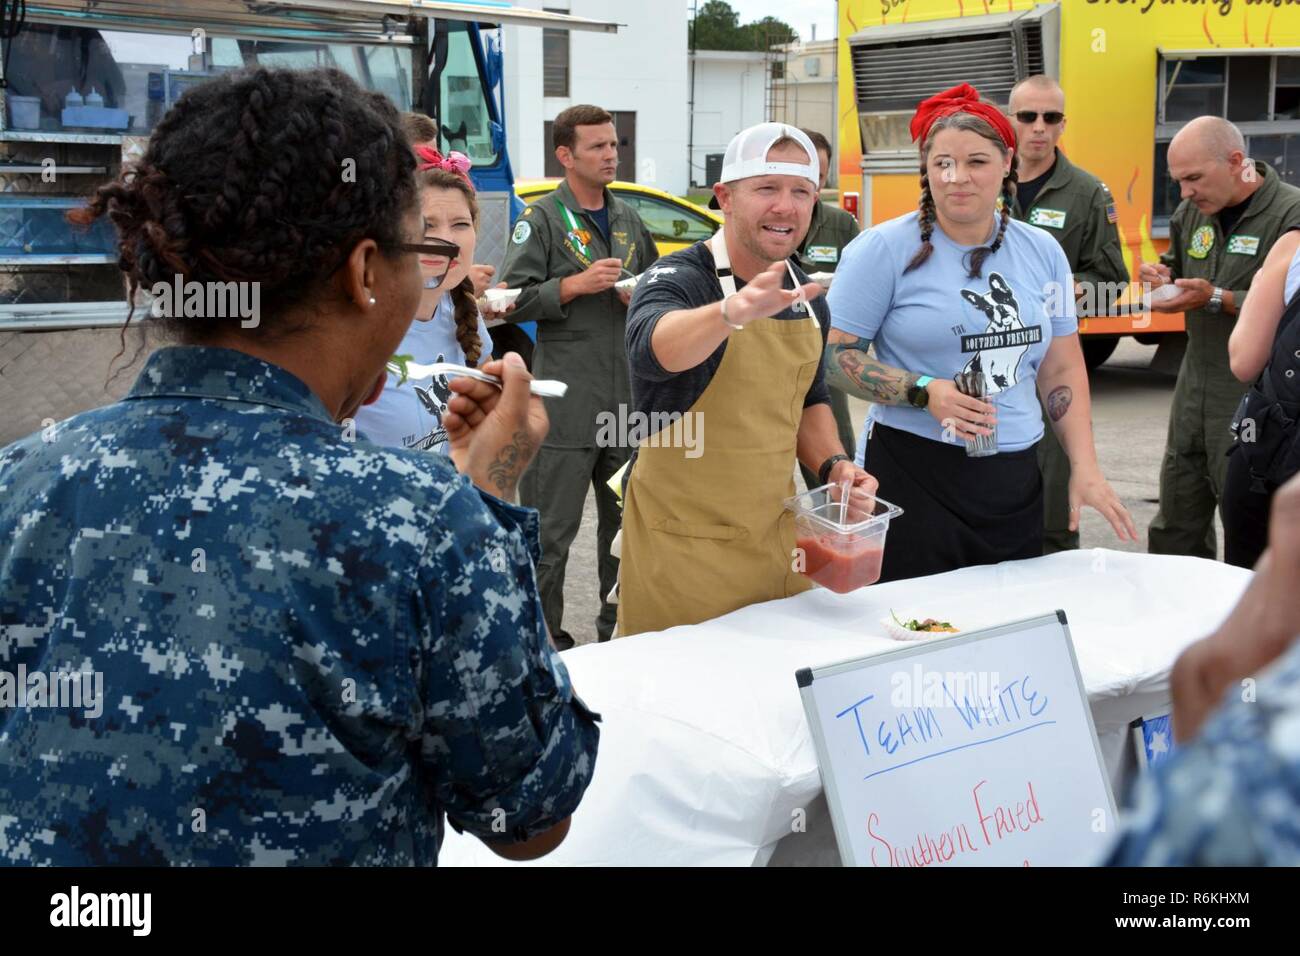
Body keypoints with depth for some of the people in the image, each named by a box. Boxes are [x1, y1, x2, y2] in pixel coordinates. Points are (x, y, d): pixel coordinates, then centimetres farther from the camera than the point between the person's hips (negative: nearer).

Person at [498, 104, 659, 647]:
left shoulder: (629, 220, 16)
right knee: (550, 532, -3)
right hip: (566, 403, -6)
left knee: (628, 522, 14)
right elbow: (513, 301, -9)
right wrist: (577, 284, -17)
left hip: (628, 399, 6)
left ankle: (620, 630, 27)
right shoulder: (542, 220, -2)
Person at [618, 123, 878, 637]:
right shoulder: (679, 278, -16)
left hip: (778, 537, 6)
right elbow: (652, 347, -40)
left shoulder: (806, 295, 5)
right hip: (683, 549, -6)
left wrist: (831, 463, 0)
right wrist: (734, 310, -59)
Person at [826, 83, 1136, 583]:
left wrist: (1086, 470, 5)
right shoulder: (885, 248, -5)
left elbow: (1062, 370, 13)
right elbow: (834, 354, -7)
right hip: (913, 473, -4)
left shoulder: (1043, 252, 9)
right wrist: (925, 392, -18)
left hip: (1015, 480, 5)